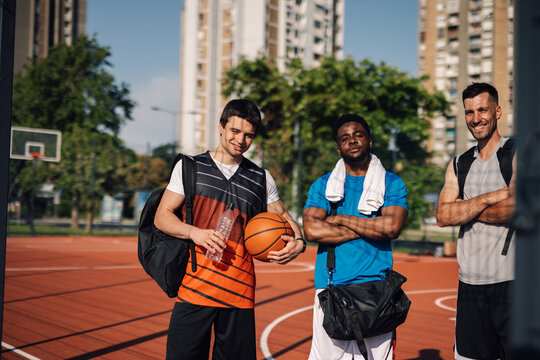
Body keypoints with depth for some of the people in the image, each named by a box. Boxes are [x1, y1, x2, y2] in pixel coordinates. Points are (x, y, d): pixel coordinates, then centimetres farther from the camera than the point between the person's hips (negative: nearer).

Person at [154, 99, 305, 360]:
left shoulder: (262, 179, 13)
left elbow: (283, 217, 21)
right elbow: (162, 217, 4)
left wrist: (298, 242, -1)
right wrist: (194, 232, -14)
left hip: (240, 293, 2)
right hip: (194, 288, -2)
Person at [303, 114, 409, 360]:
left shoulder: (392, 184, 8)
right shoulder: (323, 185, 10)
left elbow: (391, 227, -10)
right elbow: (311, 229, -6)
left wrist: (340, 219, -4)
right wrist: (369, 229, -6)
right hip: (330, 287, 1)